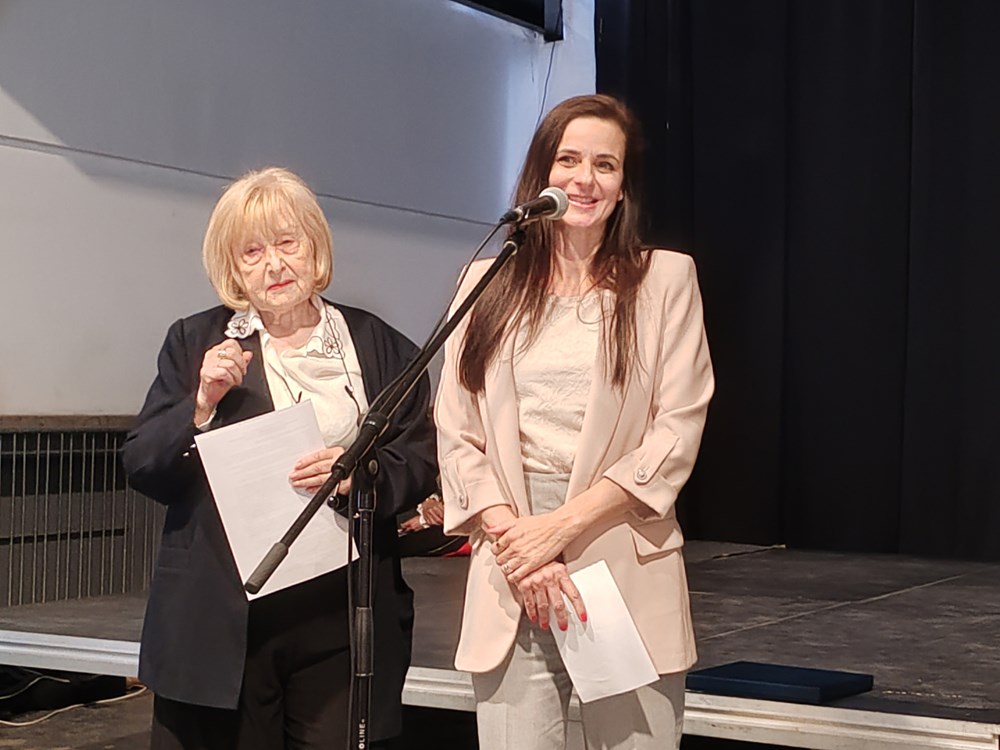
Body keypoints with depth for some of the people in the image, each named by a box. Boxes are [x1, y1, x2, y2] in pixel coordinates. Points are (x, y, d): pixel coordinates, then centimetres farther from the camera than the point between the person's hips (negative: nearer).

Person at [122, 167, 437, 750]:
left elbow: (420, 462, 6)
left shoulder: (379, 346, 9)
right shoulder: (195, 343, 9)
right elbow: (142, 470, 5)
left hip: (342, 618, 0)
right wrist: (202, 405, -11)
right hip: (220, 619, 0)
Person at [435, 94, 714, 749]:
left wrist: (562, 525, -10)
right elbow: (457, 436, 6)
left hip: (627, 567, -1)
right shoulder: (490, 283, 11)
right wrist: (515, 538, -8)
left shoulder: (664, 279, 5)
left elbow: (676, 432, -2)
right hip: (510, 576, 1)